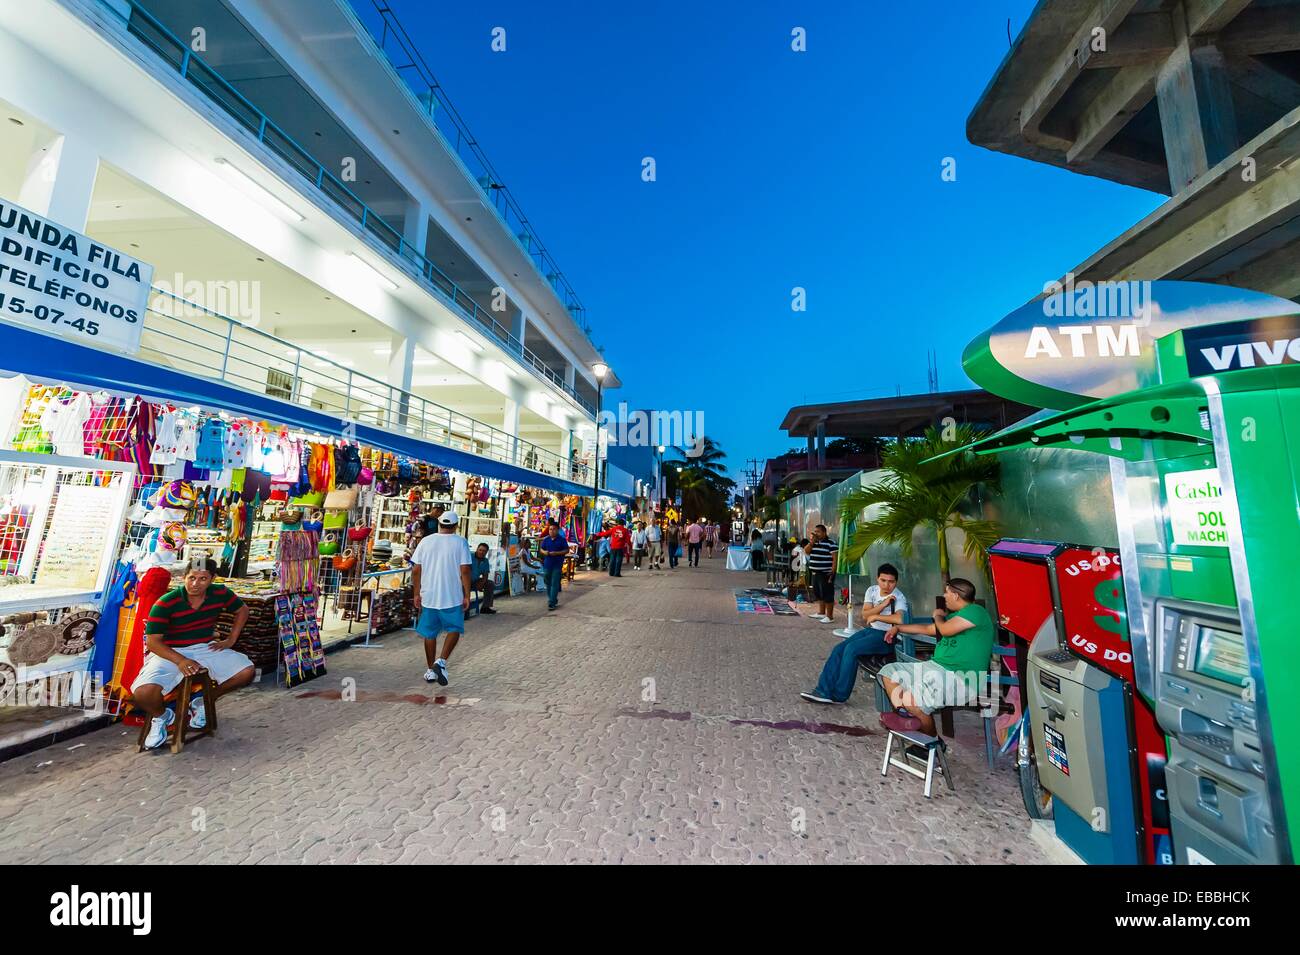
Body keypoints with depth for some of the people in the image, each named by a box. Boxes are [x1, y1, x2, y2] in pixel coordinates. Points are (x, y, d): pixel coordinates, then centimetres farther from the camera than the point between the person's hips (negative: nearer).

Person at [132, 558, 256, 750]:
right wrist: (180, 660, -28)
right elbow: (152, 641, -15)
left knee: (247, 672, -14)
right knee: (143, 693, -30)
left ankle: (203, 702, 14)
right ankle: (161, 716, 9)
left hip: (206, 648, 3)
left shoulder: (220, 593, -7)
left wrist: (231, 639, 4)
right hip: (170, 652, -3)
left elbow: (242, 610, 12)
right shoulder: (166, 603, -17)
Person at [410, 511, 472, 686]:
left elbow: (416, 570, 2)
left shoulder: (426, 541, 3)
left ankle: (430, 671, 24)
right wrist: (467, 596, -4)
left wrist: (417, 594, 11)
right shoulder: (460, 542, -6)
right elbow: (465, 570, -11)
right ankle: (441, 661, -3)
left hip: (428, 596, 3)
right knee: (454, 629, 13)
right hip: (453, 597, -3)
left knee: (430, 633, 15)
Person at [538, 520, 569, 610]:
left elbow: (566, 550, -4)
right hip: (547, 564, 5)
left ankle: (552, 603, -5)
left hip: (557, 565, -5)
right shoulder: (546, 539, 8)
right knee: (548, 583, 14)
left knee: (555, 584, -7)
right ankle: (553, 600, 31)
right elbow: (541, 549, 16)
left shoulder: (562, 539, -4)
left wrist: (556, 553, -16)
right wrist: (544, 552, -7)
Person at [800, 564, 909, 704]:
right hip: (870, 630, 7)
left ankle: (839, 695, -14)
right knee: (839, 649, -12)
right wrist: (883, 604, -18)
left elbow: (899, 619, -32)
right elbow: (866, 614, -4)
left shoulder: (898, 597, -13)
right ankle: (824, 691, -11)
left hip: (886, 636, -7)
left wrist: (876, 616, -20)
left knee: (851, 649, -26)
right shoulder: (872, 590, 5)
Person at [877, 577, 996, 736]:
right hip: (935, 667, 10)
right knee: (889, 672, 0)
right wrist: (898, 627, 34)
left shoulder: (976, 611, -10)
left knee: (911, 699, -30)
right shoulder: (953, 615, 22)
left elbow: (945, 630, -18)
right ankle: (906, 717, -15)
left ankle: (931, 736, -4)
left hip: (961, 678, -10)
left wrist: (938, 616, 4)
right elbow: (927, 628, 34)